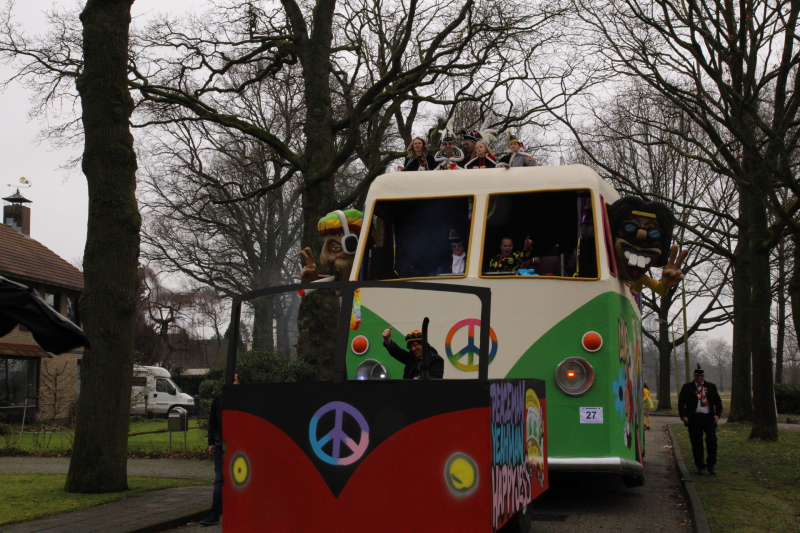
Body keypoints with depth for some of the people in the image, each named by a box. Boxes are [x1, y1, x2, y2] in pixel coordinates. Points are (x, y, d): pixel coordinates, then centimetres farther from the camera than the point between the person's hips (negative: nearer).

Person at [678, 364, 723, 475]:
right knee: (696, 443, 1)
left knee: (712, 440, -11)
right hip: (694, 418, -1)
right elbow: (681, 403, 3)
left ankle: (711, 464, 5)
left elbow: (718, 402, 16)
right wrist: (683, 416, -10)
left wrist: (717, 414, 0)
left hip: (709, 417, 1)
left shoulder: (711, 387, 13)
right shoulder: (687, 387, 6)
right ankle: (700, 466, 13)